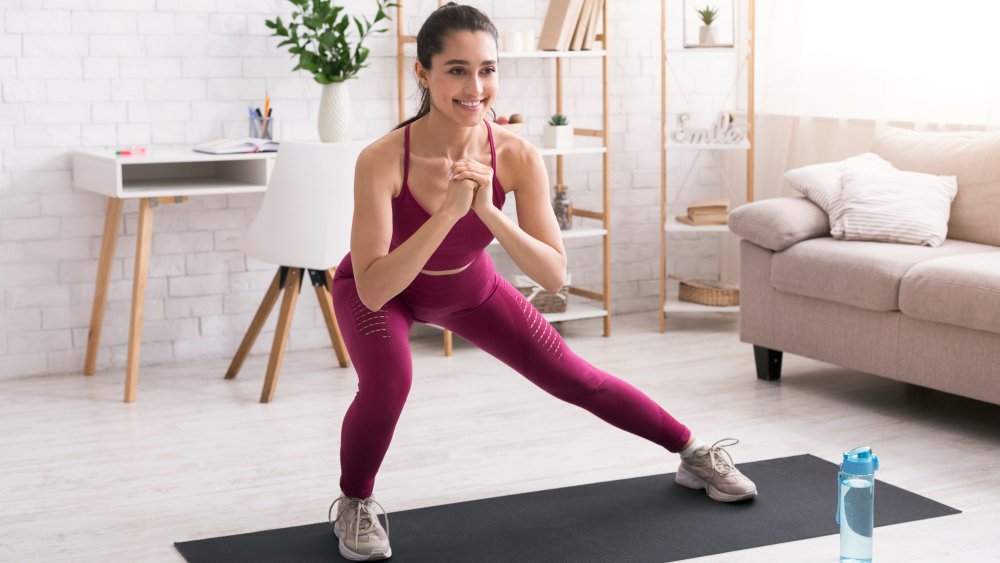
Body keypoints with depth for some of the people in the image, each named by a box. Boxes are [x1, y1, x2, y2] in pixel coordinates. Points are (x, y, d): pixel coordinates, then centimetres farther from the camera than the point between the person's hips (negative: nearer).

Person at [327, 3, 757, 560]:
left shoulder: (517, 157, -28)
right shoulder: (382, 160, -37)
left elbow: (554, 275, -28)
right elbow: (373, 290, -40)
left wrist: (487, 211, -42)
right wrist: (450, 210, -49)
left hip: (471, 286, 3)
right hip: (382, 289, -3)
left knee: (577, 379, 8)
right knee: (388, 380, -32)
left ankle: (696, 452, 30)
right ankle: (354, 503, -2)